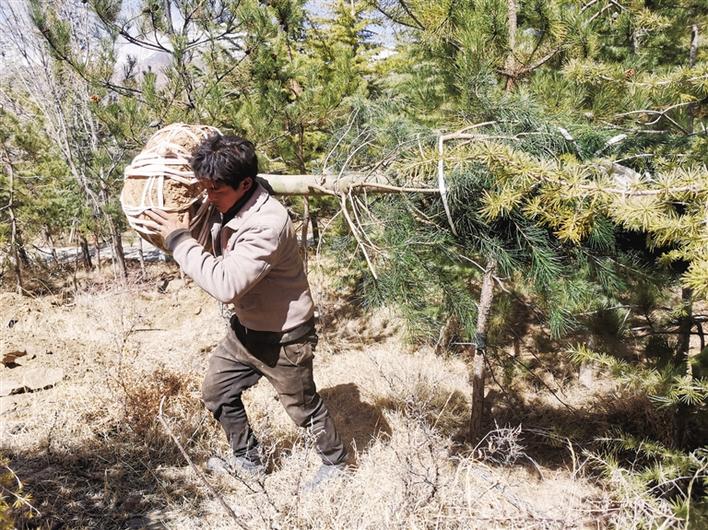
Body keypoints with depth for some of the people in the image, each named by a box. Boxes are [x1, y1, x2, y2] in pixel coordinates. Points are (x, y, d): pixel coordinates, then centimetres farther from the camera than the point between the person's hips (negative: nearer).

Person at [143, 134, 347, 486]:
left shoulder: (267, 223, -33)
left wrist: (179, 239, -28)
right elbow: (221, 258, 13)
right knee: (216, 391, 19)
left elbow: (225, 285, -37)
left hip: (283, 338, -8)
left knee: (303, 407, 12)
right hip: (245, 328, 9)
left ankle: (335, 461, 40)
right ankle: (247, 459, 40)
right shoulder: (228, 207, -5)